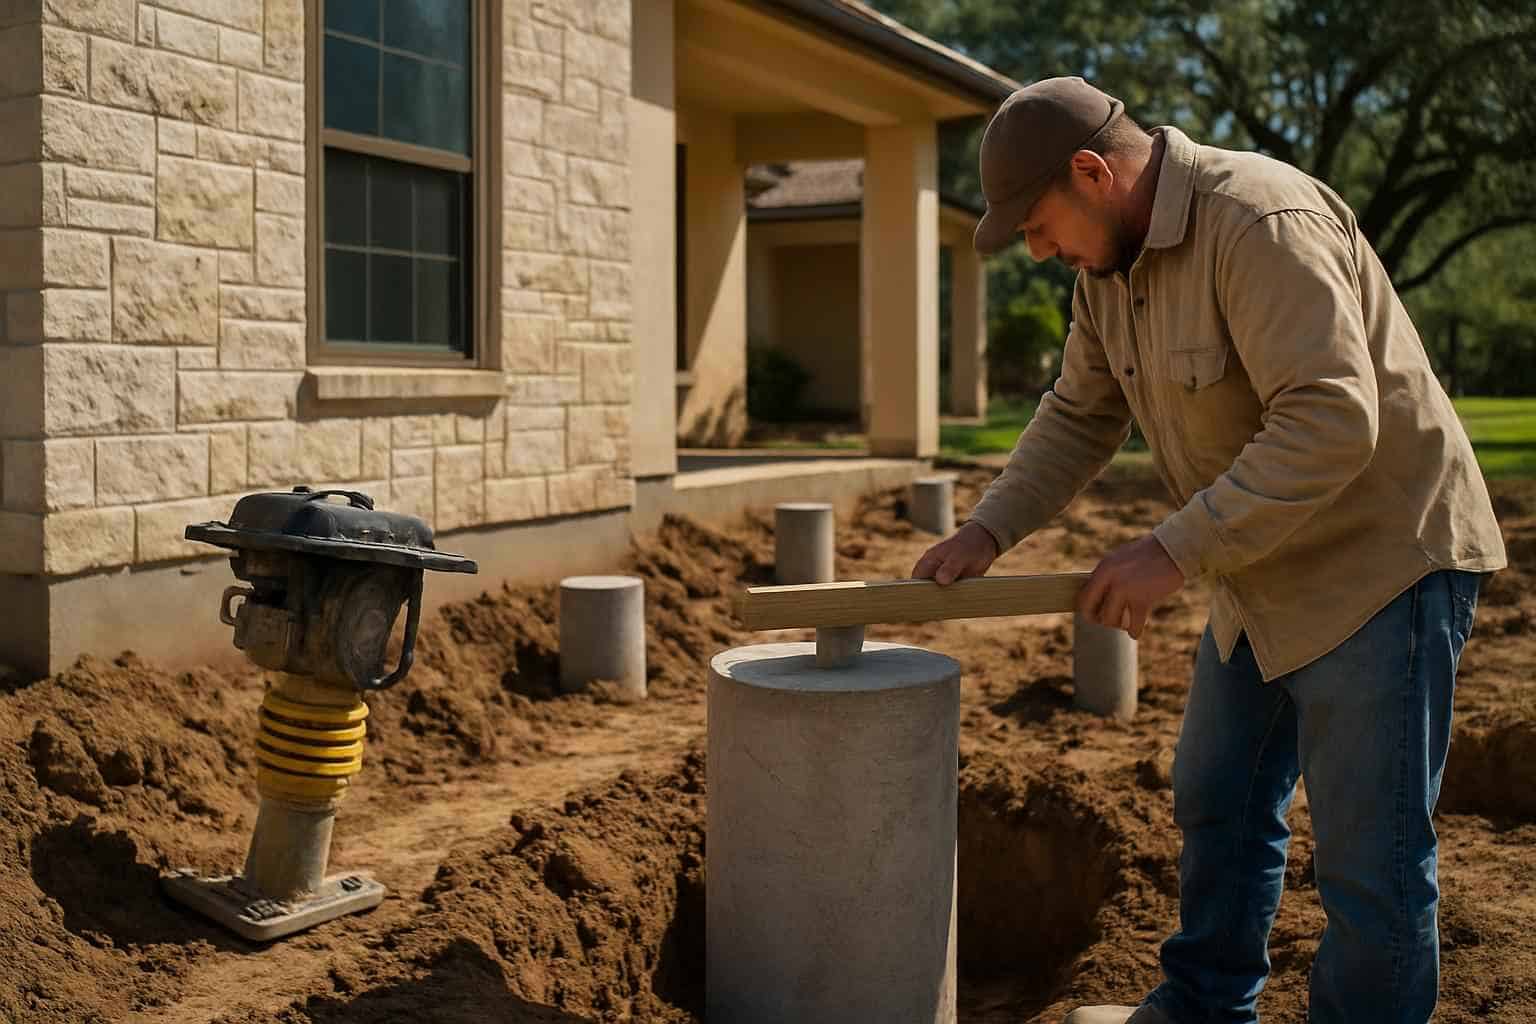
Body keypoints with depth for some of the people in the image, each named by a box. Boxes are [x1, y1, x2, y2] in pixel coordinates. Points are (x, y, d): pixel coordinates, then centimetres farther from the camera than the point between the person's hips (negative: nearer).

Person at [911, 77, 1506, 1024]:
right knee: (1218, 805, 20)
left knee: (1368, 858, -2)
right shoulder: (1111, 260, 3)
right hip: (1266, 571, 10)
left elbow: (1333, 421, -33)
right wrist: (988, 531, -3)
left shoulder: (1261, 223, -26)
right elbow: (1081, 415, 9)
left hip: (1382, 558, -9)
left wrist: (1176, 552, -31)